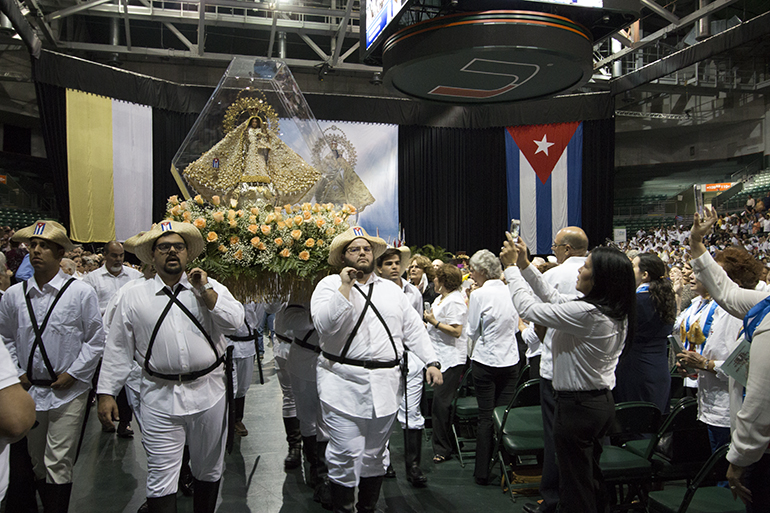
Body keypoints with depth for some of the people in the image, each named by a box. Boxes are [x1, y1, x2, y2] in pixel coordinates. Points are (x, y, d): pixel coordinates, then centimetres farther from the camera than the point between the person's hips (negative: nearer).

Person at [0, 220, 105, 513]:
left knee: (58, 465, -3)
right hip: (29, 389, 4)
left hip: (68, 392, -4)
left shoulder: (81, 293, -8)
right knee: (37, 461, 18)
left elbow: (95, 340, -4)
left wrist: (72, 374, -9)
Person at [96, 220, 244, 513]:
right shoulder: (134, 297, 4)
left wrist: (205, 289, -14)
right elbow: (118, 350, 6)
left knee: (209, 470, 17)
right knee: (161, 478, 3)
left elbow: (234, 322, -10)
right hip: (160, 398, -1)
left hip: (208, 393, 1)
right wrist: (106, 393, 3)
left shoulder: (211, 289, 4)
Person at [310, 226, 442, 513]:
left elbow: (413, 328, 15)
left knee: (375, 455, 15)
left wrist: (431, 362, 7)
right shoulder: (330, 285, 0)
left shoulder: (390, 289, 15)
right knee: (346, 456, -4)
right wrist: (345, 287, -17)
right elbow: (324, 325, -16)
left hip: (385, 384, 5)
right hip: (344, 384, -4)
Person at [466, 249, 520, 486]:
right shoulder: (510, 291, 2)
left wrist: (468, 309, 9)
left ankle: (483, 472, 11)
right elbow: (515, 326, 12)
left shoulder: (479, 295, -12)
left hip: (486, 360, -4)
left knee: (486, 416, 3)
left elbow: (472, 331, -4)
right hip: (510, 359, 4)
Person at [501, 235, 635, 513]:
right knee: (591, 478, 24)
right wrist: (525, 265, 10)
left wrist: (511, 266, -8)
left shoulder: (586, 313, -26)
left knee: (575, 489, 5)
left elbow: (528, 307, -20)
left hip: (577, 405, -9)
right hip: (602, 403, 9)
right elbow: (555, 299, 11)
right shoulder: (616, 313, 3)